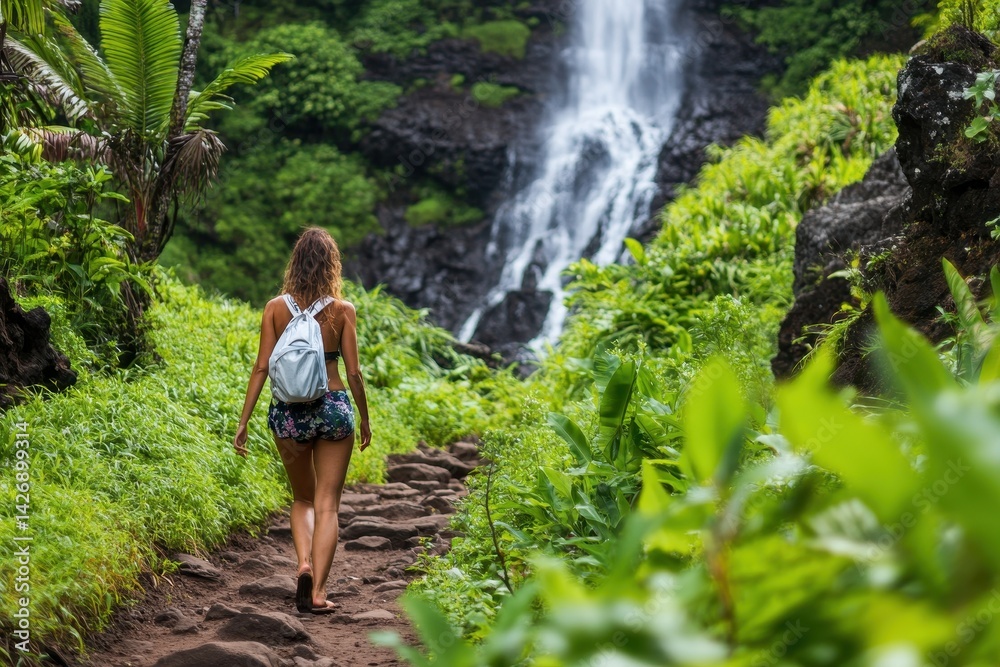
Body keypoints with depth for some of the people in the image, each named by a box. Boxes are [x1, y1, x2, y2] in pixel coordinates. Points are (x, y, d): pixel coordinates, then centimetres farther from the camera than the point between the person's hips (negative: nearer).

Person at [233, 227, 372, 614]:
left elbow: (261, 368, -4)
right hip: (333, 408, -1)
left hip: (288, 411, 2)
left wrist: (243, 421, 1)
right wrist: (365, 419, 10)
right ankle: (317, 590, 0)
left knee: (302, 499, 20)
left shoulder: (275, 308, -2)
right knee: (327, 504, 7)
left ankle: (304, 563, -3)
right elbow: (353, 372, -3)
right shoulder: (343, 310, -5)